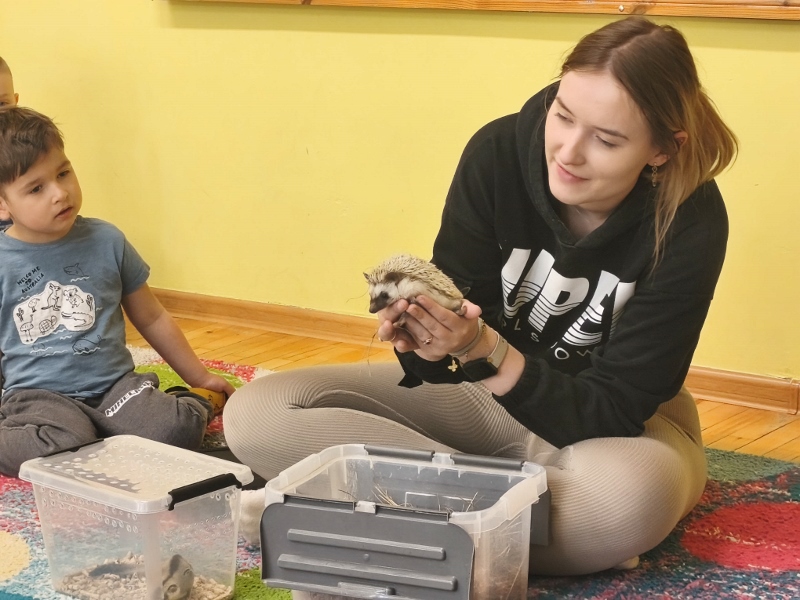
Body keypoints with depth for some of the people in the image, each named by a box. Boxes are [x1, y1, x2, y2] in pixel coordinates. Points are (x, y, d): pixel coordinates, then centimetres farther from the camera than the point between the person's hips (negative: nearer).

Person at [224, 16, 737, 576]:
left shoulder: (690, 223, -24)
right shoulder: (499, 151, -18)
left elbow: (612, 410, -24)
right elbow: (460, 308, -12)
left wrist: (486, 351, -38)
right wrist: (424, 330, -36)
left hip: (618, 422, -3)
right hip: (482, 389, 4)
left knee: (629, 495, -42)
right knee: (257, 412, -16)